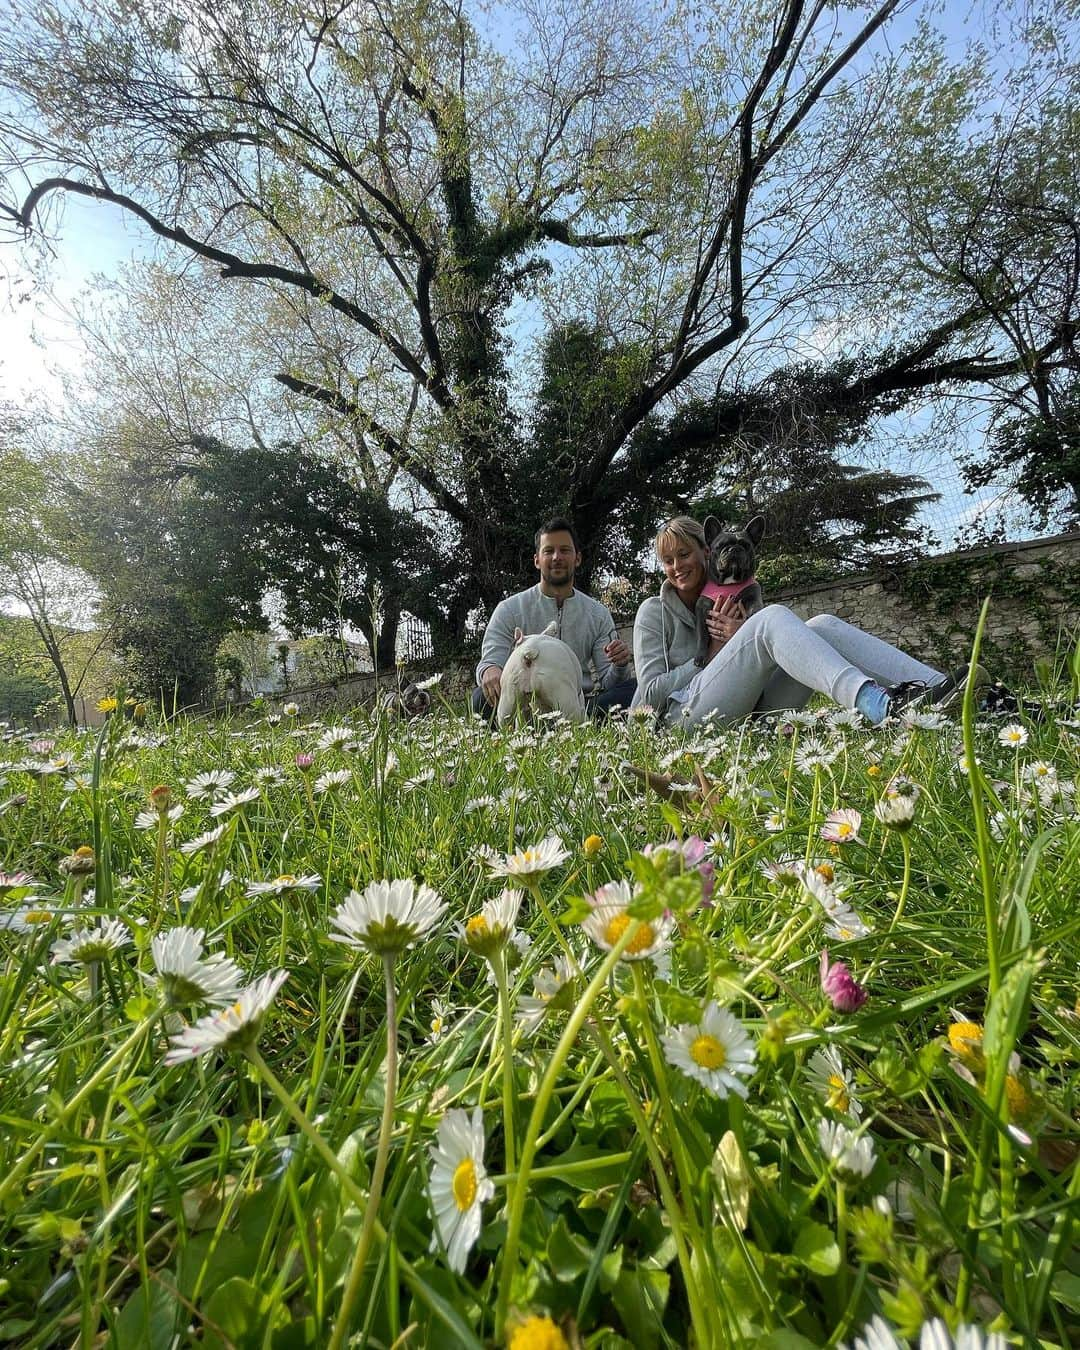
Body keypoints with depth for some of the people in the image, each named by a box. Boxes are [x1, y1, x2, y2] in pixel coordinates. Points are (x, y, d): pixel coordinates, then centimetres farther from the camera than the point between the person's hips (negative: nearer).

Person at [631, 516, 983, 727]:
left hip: (752, 712, 5)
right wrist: (713, 655, -4)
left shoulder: (732, 597, 25)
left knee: (821, 626, -16)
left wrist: (742, 641, -4)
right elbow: (651, 690, -1)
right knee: (772, 617, -27)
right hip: (691, 713, -5)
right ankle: (876, 703, -50)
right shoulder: (655, 611, 9)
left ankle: (935, 690, -33)